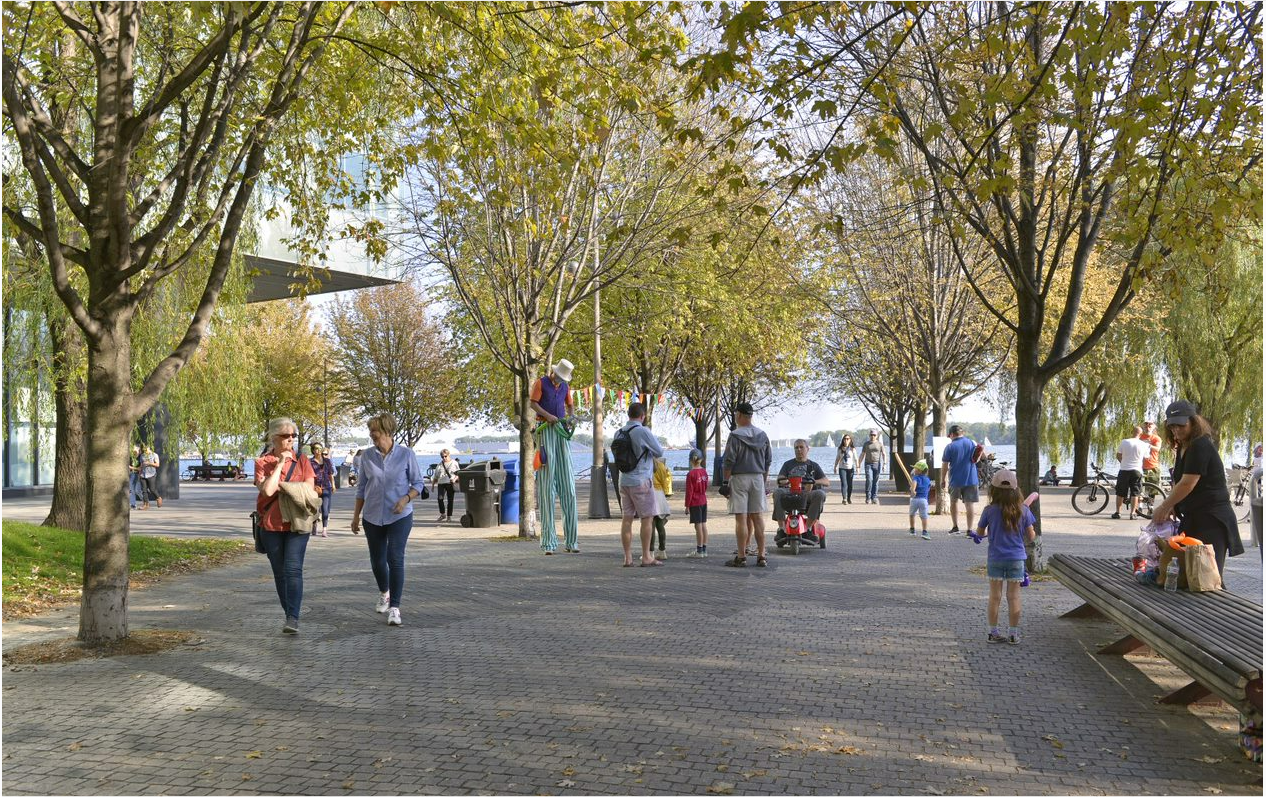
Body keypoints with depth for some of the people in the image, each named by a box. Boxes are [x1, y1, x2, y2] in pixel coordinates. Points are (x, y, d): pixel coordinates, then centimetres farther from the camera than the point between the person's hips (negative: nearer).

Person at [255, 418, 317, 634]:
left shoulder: (302, 460, 5)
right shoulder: (262, 462, 2)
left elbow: (309, 489, -3)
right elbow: (267, 490, -14)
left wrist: (281, 487, -8)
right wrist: (279, 464, -11)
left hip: (297, 524, -1)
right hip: (271, 525, 1)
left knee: (293, 569, -14)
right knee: (279, 573, 8)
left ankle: (293, 618, -17)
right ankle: (289, 616, 19)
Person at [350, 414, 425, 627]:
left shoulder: (406, 454, -6)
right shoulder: (367, 455, 1)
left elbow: (417, 483, 0)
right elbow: (361, 487, 10)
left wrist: (406, 499, -18)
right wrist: (356, 515, 10)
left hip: (400, 516, -3)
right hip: (373, 517, 3)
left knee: (395, 560, -11)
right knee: (377, 560, 13)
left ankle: (394, 609, -6)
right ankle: (384, 593, 42)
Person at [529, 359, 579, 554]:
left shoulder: (565, 387, 17)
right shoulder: (541, 383, 1)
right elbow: (533, 403, -5)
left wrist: (570, 418, 3)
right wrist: (547, 415, -18)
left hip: (561, 431, 6)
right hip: (545, 430, -6)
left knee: (567, 485, 2)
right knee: (547, 483, -7)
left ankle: (571, 541, 5)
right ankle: (549, 543, -7)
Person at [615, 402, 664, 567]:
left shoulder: (619, 433, 7)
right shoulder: (643, 431, -13)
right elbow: (659, 452, -5)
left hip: (624, 481, 6)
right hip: (641, 481, -6)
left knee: (626, 519, 6)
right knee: (646, 519, 1)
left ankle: (628, 558, 6)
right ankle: (646, 557, 3)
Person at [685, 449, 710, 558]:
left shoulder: (691, 474, -15)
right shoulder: (704, 471, 4)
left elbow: (689, 491, -13)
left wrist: (687, 505, -7)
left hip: (695, 503, -7)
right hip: (704, 501, 7)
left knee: (698, 525, -4)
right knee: (704, 525, 9)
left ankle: (699, 551, 0)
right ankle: (704, 550, 13)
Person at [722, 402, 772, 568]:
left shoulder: (735, 436, -10)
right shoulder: (763, 436, 8)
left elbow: (728, 461, -12)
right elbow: (768, 461, 12)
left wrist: (725, 481, -4)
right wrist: (764, 479, 19)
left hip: (739, 478, -5)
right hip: (758, 478, 5)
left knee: (741, 518, -4)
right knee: (758, 517, 7)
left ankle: (741, 557, -3)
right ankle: (761, 556, 7)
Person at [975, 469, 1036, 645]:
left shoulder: (990, 510, -9)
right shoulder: (1023, 510, -7)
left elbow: (980, 532, 2)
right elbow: (1030, 537, -2)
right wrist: (1033, 533, 21)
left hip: (995, 559, 0)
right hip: (1016, 559, 0)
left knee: (995, 596, 8)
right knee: (1014, 596, 7)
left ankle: (993, 632, 12)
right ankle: (1013, 634, 11)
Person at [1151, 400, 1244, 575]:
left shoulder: (1201, 446, -16)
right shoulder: (1182, 449, 15)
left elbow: (1187, 484, -20)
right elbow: (1178, 483, 16)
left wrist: (1164, 507, -12)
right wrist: (1171, 506, -2)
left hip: (1212, 520, -10)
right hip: (1193, 518, 10)